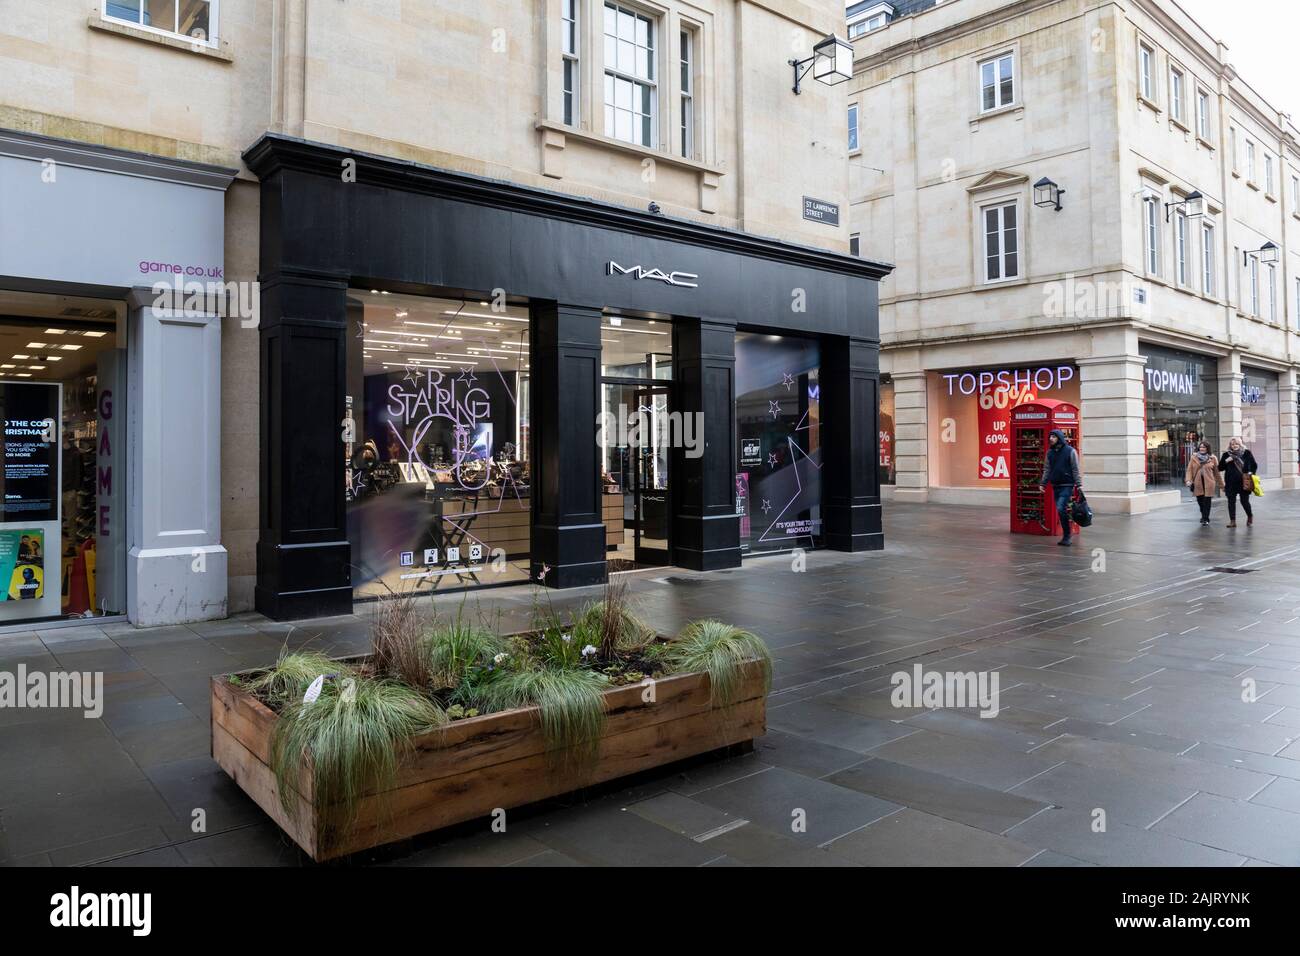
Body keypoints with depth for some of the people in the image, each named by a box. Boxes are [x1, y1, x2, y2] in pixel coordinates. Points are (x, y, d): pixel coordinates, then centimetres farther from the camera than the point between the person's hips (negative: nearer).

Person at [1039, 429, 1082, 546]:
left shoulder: (1070, 451, -5)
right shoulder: (1050, 452, 10)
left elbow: (1075, 470, -5)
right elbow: (1047, 469, 14)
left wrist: (1079, 484, -9)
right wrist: (1042, 483, 6)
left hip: (1067, 486, -6)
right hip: (1055, 486, 6)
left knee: (1061, 509, -17)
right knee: (1061, 510, 8)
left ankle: (1066, 537, -8)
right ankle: (1066, 537, 17)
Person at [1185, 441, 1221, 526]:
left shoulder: (1212, 458, 2)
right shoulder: (1193, 457, 5)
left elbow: (1216, 472, 6)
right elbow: (1190, 470, 3)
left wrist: (1221, 484, 9)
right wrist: (1188, 480, -10)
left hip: (1208, 483, -1)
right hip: (1197, 483, 2)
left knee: (1207, 501, -4)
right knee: (1200, 501, 7)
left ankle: (1205, 519, 6)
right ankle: (1204, 517, 29)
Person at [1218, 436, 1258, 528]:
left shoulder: (1246, 453, 3)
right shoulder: (1226, 455, 6)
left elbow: (1254, 465, 9)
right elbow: (1220, 468, 5)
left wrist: (1251, 473, -5)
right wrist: (1226, 461, -10)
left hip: (1244, 482, -2)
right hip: (1231, 482, 2)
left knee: (1244, 501, 2)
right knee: (1231, 501, 1)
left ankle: (1250, 516, 29)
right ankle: (1232, 521, 5)